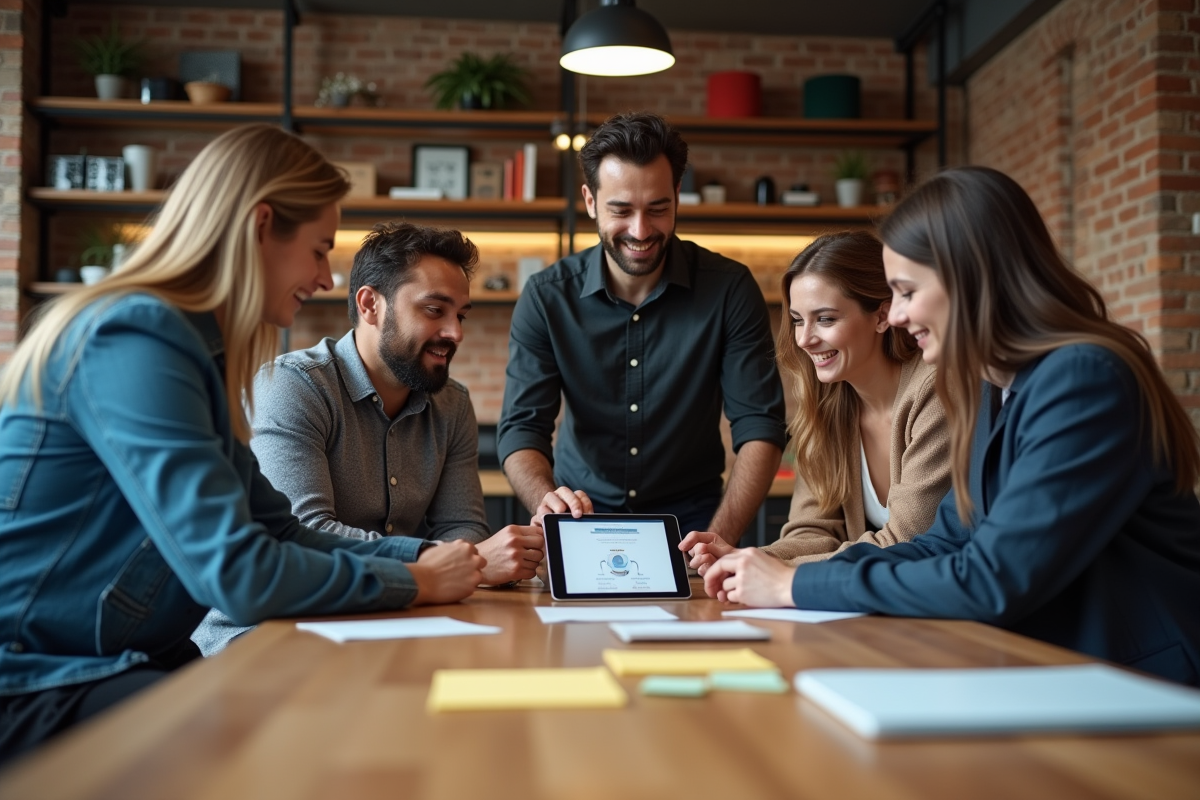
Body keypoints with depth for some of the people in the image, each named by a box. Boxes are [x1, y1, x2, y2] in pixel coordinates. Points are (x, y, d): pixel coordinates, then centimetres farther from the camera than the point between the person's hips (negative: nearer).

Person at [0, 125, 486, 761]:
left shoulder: (192, 345, 10)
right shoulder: (134, 339, -20)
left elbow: (278, 531, 10)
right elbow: (237, 573, -26)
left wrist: (422, 554, -1)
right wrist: (417, 583, -13)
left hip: (128, 663, 9)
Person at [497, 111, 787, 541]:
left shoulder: (729, 290, -9)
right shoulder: (546, 297, -7)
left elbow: (759, 428, -11)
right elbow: (520, 428, -9)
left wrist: (719, 539, -27)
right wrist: (548, 501, -32)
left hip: (689, 517, 0)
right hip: (582, 511, 1)